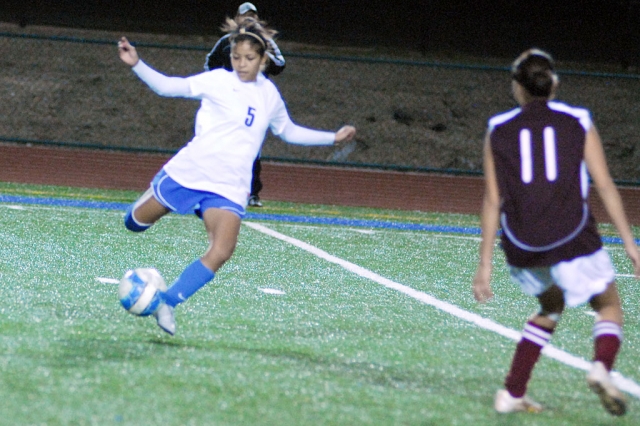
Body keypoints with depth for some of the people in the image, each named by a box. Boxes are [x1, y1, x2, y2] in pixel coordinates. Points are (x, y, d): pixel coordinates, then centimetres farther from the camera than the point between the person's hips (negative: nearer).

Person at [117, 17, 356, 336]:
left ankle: (167, 303, -5)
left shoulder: (269, 95, 9)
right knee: (136, 223, 10)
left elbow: (288, 132, 27)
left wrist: (333, 138, 23)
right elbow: (167, 86, -7)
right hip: (188, 171, -2)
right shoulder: (218, 81, -3)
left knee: (221, 253, -20)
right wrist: (137, 65, -21)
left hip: (229, 187, 2)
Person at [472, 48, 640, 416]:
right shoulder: (578, 123, 4)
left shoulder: (499, 130, 7)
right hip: (573, 240, -3)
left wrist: (486, 263, 7)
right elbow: (605, 186, 0)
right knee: (609, 307, 14)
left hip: (521, 247, 3)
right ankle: (602, 367, -17)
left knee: (551, 306, 27)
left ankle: (512, 393, 19)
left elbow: (493, 200, 4)